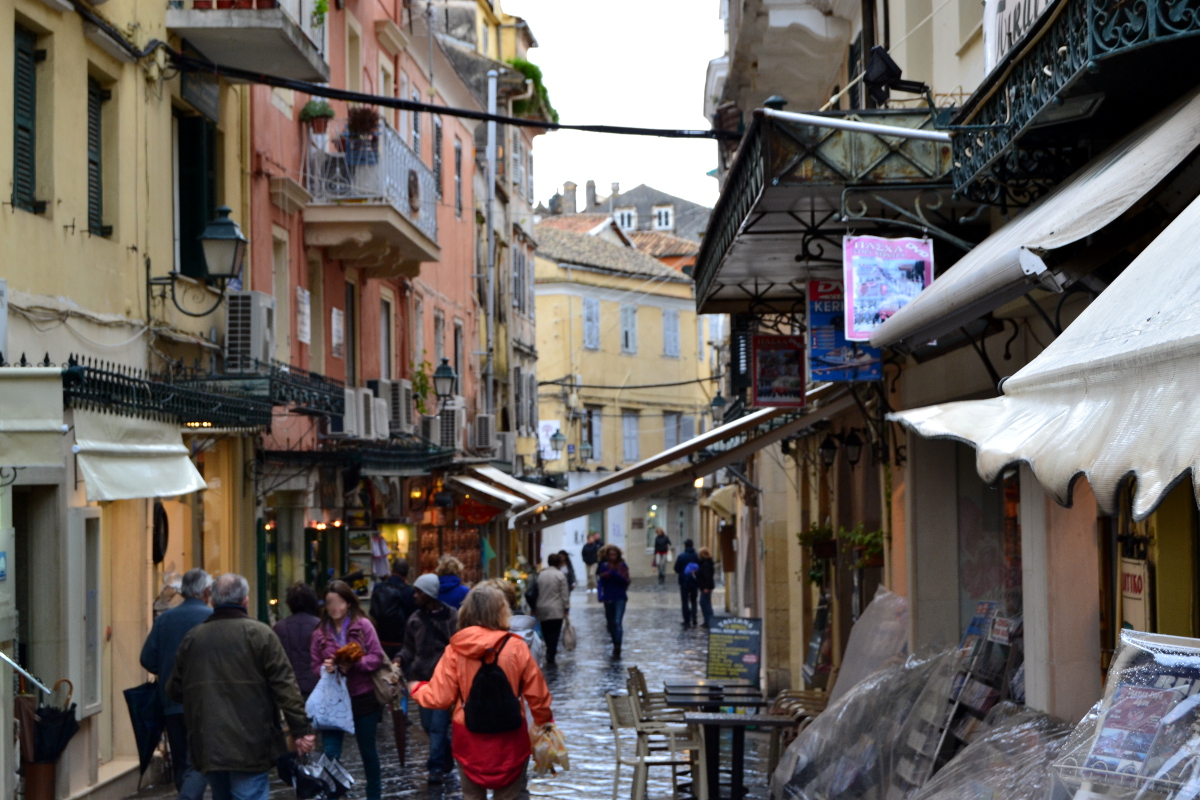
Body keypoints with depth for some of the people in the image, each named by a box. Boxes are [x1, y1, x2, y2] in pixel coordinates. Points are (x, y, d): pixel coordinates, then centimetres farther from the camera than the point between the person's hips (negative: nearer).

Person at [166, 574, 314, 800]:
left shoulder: (192, 638, 8)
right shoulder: (259, 634, -5)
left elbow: (174, 690, 15)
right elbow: (285, 687, -10)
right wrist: (301, 730, -8)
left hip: (207, 747, 5)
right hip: (249, 747, -5)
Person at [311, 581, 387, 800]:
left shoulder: (363, 625, -7)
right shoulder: (320, 632, 0)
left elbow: (377, 657, -8)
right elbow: (315, 667, 5)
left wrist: (354, 663, -23)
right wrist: (325, 668, -17)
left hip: (363, 698, -1)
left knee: (368, 751, 16)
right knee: (330, 754, -8)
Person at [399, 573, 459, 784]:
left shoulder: (451, 617, -8)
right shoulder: (414, 620, 5)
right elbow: (410, 648, 14)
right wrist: (401, 659, -5)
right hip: (423, 678, 5)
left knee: (438, 725, -7)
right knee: (428, 723, 12)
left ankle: (436, 766, 1)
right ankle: (448, 754, 33)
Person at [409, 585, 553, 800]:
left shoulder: (455, 651, -9)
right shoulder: (516, 647, -11)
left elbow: (440, 697, -7)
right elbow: (537, 694, -5)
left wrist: (416, 689, 15)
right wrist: (545, 724, 14)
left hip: (470, 740, 1)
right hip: (509, 739, -1)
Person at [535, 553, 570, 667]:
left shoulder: (540, 575, 6)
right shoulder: (560, 575, -7)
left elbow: (537, 592, 8)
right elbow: (564, 594, -7)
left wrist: (535, 607, 15)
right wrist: (566, 608, -1)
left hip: (542, 610, 4)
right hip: (556, 610, -4)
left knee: (546, 634, 14)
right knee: (554, 635, -2)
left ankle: (549, 653, 20)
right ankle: (550, 658, -6)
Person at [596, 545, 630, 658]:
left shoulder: (623, 566, -1)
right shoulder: (604, 566, 1)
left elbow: (625, 581, -9)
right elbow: (600, 581, -4)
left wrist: (614, 574, -22)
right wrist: (600, 595, -19)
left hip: (620, 598, -2)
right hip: (608, 598, 2)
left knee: (617, 622, -14)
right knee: (611, 623, 11)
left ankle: (617, 648, -16)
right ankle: (616, 645, 26)